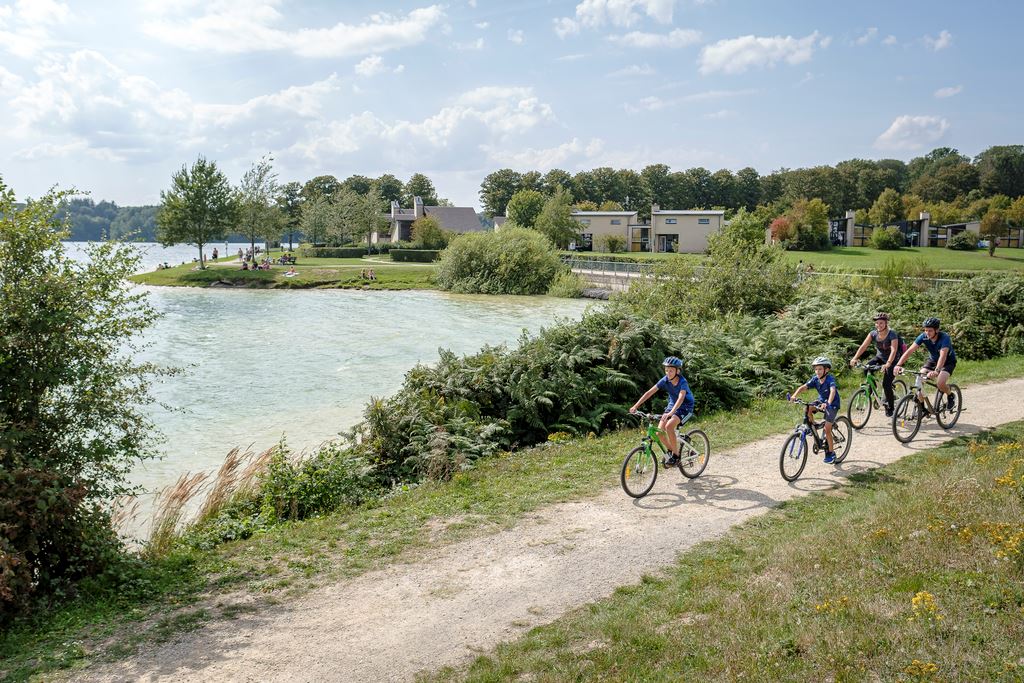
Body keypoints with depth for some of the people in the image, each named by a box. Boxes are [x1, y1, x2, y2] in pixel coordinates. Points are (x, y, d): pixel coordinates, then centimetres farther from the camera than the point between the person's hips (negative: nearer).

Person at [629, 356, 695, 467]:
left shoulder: (682, 382, -26)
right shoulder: (665, 380, -12)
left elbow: (681, 398, -41)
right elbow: (649, 392, -15)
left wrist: (670, 413, -56)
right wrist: (635, 406, -23)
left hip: (685, 408, -5)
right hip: (671, 405, 6)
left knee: (669, 426, -31)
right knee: (659, 432, -12)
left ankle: (676, 456, -15)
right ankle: (670, 450, 16)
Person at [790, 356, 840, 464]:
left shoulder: (830, 379, -26)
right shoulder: (815, 379, -10)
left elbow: (833, 391, -43)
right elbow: (803, 387, -22)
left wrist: (828, 403, -61)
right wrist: (794, 395, -40)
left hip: (832, 404, -6)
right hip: (821, 401, 6)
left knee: (827, 429, -12)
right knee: (807, 409, -24)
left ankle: (831, 453, 4)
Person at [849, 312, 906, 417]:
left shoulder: (892, 334, -25)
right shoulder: (873, 333, -12)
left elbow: (894, 350, -37)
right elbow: (863, 346, -20)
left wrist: (888, 364, -52)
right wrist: (854, 358, -35)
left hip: (892, 360, -5)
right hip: (880, 357, 5)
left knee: (886, 384, -13)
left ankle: (890, 408, 7)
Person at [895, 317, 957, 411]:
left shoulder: (944, 338, -31)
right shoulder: (923, 337, -20)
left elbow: (943, 356, -45)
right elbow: (910, 350, -26)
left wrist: (936, 371, -62)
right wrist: (898, 365, -40)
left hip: (948, 362, -4)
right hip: (932, 360, 5)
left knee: (940, 383, -29)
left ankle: (950, 396, 6)